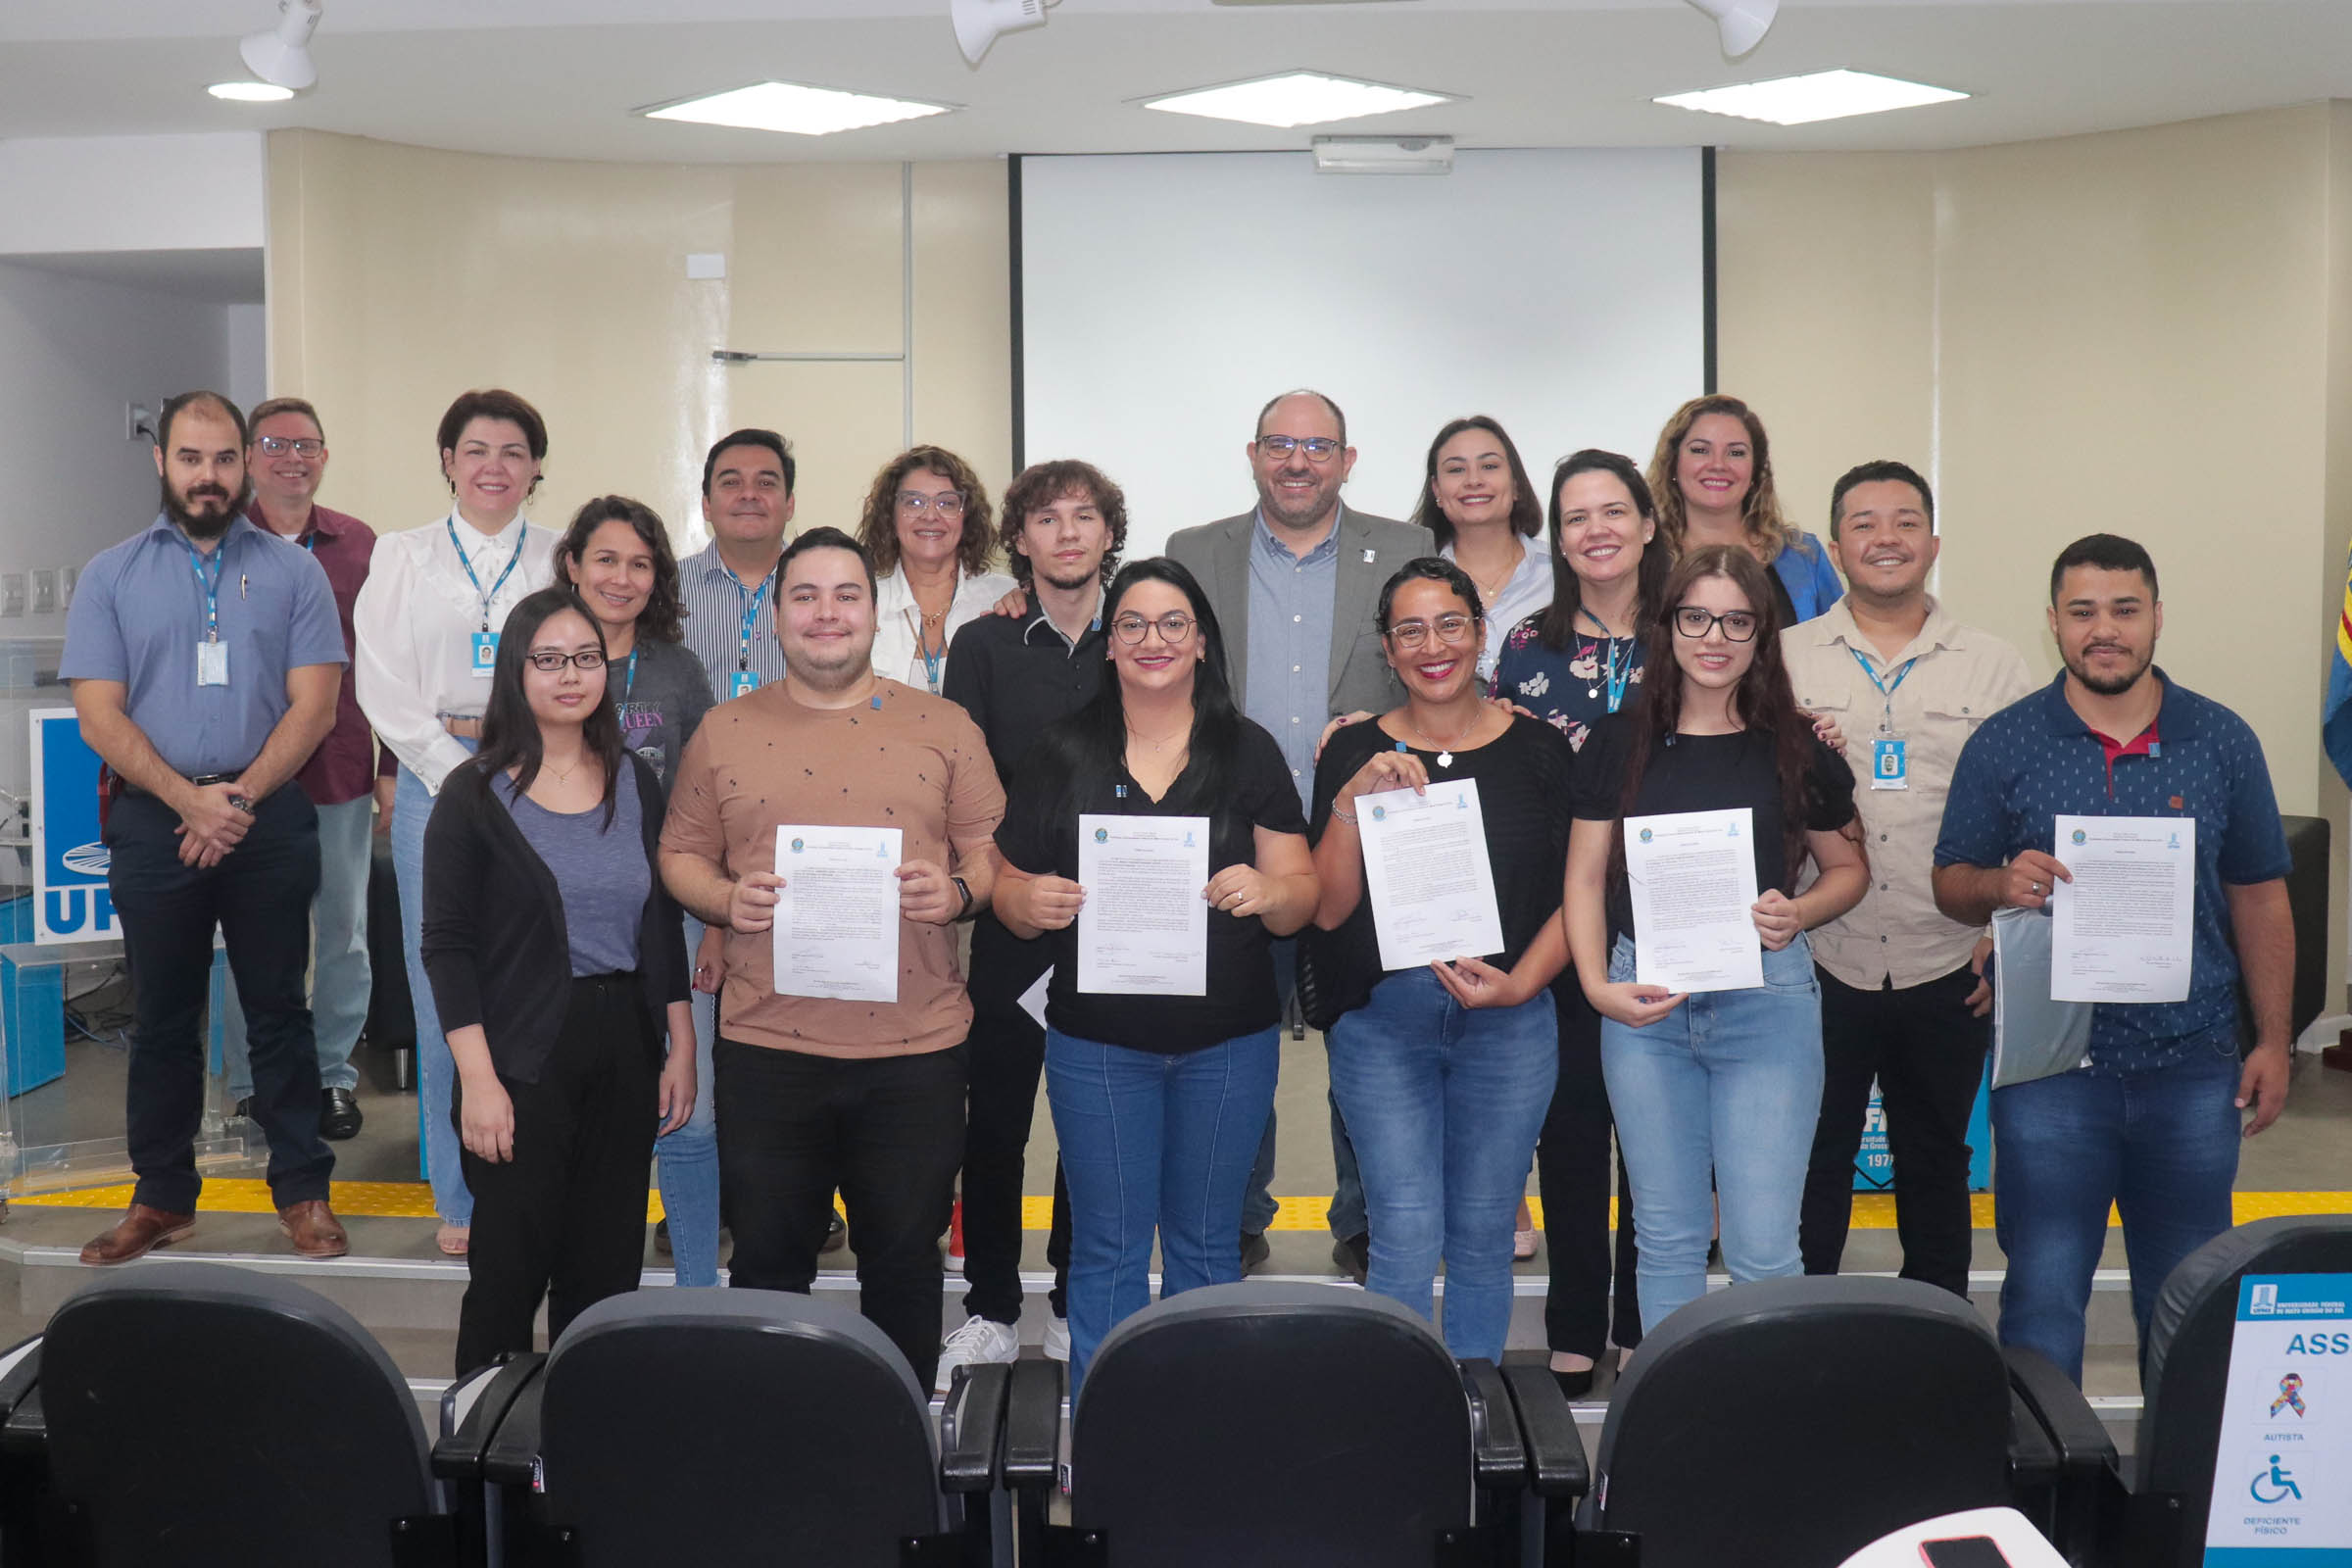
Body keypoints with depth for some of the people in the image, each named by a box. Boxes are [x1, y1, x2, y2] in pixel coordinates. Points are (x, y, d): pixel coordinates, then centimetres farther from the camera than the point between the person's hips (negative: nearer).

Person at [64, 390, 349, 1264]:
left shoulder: (292, 571, 6)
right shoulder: (112, 576, 7)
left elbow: (313, 705, -1)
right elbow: (100, 716, 0)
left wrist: (241, 797, -12)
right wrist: (189, 799, -13)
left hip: (270, 820, -1)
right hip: (153, 821, 1)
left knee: (278, 1008, 4)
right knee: (162, 1016, 9)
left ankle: (302, 1191, 12)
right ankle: (161, 1198, 19)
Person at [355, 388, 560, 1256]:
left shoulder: (563, 561, 9)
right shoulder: (402, 558, 11)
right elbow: (384, 687, 3)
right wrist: (466, 779, -7)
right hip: (434, 784, 1)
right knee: (444, 997, 0)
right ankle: (459, 1198, 12)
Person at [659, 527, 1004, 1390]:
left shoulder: (945, 728, 5)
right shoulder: (723, 733, 8)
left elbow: (994, 856, 5)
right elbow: (681, 855, 10)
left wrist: (959, 892, -15)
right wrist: (726, 898, -10)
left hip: (916, 1043, 0)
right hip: (766, 1043, 1)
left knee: (906, 1259, 10)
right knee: (767, 1261, 11)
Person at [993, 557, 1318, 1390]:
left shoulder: (1250, 752, 3)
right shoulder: (1062, 753, 3)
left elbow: (1301, 893, 1)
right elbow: (1009, 894, 6)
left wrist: (1266, 893, -21)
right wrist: (1028, 902, -17)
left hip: (1228, 1041, 1)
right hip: (1097, 1042, 0)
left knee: (1205, 1243, 12)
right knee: (1108, 1249, 4)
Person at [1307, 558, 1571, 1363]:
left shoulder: (1540, 750, 5)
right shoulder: (1354, 753, 4)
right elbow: (1329, 907, -2)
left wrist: (1520, 983, -9)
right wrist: (1352, 803, -16)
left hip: (1508, 1023, 1)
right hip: (1381, 1020, -1)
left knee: (1482, 1236, 9)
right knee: (1406, 1238, -5)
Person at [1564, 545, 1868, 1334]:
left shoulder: (1798, 750, 4)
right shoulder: (1620, 743, 5)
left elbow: (1849, 867, 14)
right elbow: (1586, 878, 6)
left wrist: (1799, 913, -8)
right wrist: (1597, 985, -8)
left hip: (1767, 1000, -1)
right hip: (1646, 1001, 1)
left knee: (1763, 1246, -3)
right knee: (1667, 1233, 11)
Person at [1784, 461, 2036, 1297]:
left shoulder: (1995, 667, 5)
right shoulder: (1784, 657, 3)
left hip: (1947, 970, 1)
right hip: (1817, 966, -1)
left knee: (1936, 1165, 15)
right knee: (1810, 1166, 7)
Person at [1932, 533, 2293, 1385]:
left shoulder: (2223, 741, 5)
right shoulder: (2003, 743, 0)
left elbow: (2259, 899, 9)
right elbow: (1951, 884, 4)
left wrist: (2273, 1042, 5)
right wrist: (2000, 885, -19)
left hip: (2192, 1065, 2)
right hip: (2050, 1066, -2)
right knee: (2044, 1295, 1)